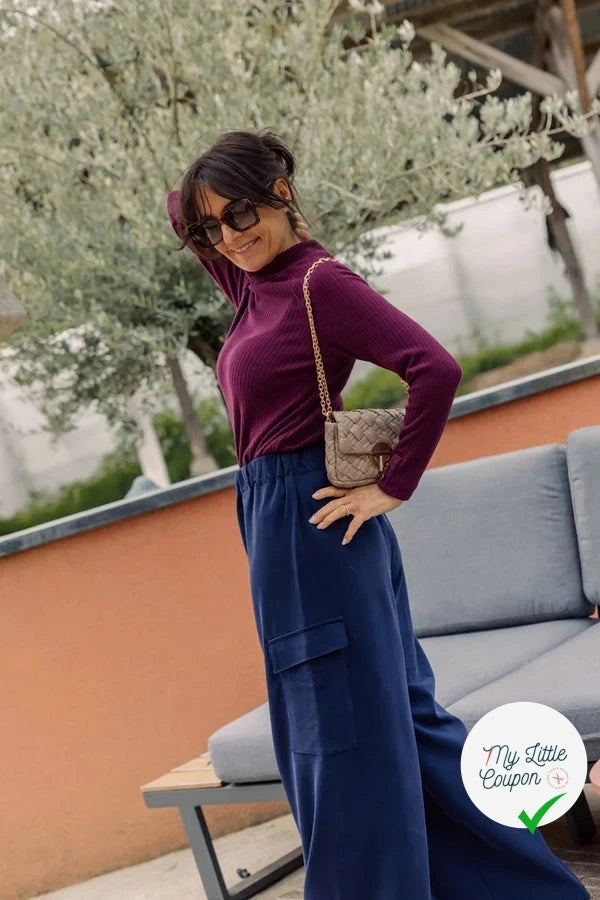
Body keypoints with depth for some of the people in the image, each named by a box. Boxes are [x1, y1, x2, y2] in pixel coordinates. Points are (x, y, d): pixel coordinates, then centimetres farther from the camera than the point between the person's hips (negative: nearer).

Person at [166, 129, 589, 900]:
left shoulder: (319, 282, -13)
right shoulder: (254, 285, 11)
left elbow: (435, 370, -22)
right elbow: (180, 212, 26)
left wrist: (393, 487, -17)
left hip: (309, 523, -9)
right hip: (277, 526, 9)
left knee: (348, 734, -3)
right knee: (398, 711, 14)